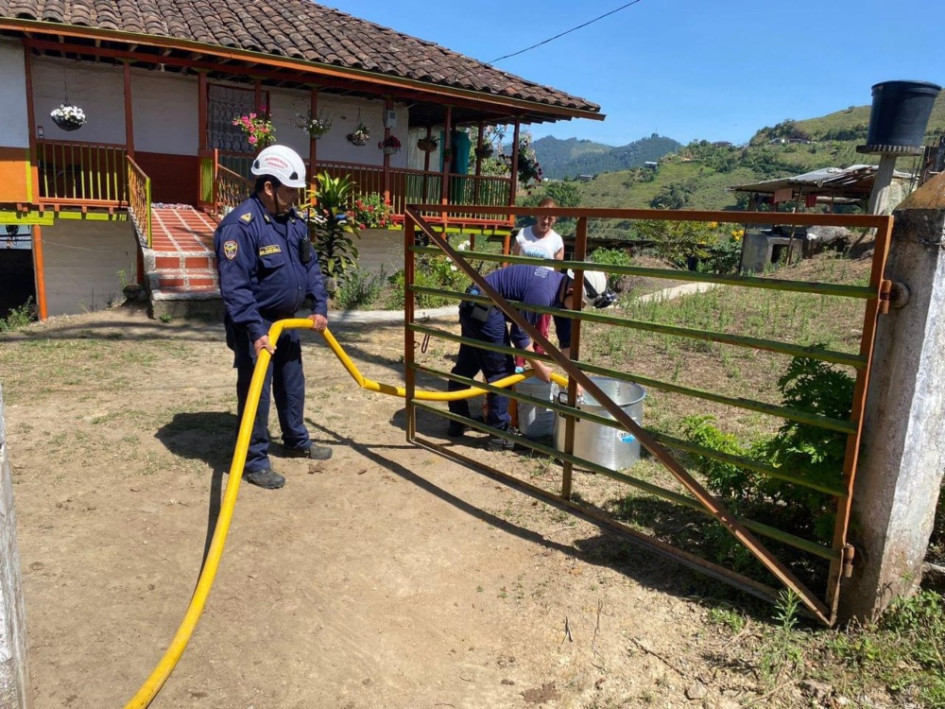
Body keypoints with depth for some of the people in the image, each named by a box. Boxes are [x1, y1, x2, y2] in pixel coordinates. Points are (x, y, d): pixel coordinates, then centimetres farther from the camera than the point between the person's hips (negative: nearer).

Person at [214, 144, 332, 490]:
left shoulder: (293, 220, 5)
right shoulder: (240, 225, -23)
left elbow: (311, 265, 13)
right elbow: (234, 286, -27)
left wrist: (319, 306, 3)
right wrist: (256, 330, -31)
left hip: (287, 320, 9)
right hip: (255, 326, -8)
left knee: (292, 384, 20)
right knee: (255, 392, 0)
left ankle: (297, 440, 39)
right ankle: (255, 461, 13)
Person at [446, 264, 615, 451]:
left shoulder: (562, 292, 1)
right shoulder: (543, 293, -27)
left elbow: (567, 340, 6)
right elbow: (519, 334, -20)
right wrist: (539, 367, -9)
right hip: (484, 310, -10)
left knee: (465, 367, 18)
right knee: (501, 372, -2)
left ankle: (457, 424, 31)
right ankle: (498, 436, 6)